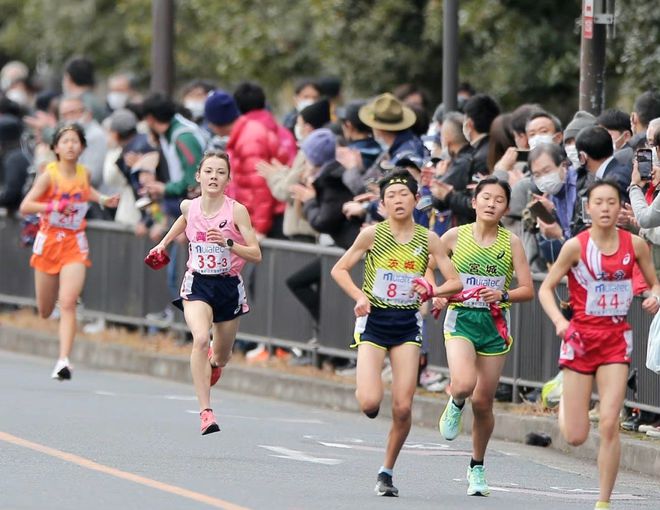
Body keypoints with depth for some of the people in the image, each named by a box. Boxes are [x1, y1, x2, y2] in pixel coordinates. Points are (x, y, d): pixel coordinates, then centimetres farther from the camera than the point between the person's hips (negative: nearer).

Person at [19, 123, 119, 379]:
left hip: (74, 244, 1)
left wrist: (102, 200, 13)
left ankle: (63, 361, -22)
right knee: (44, 310, 9)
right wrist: (53, 206, -27)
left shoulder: (84, 173, 2)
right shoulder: (49, 175, -10)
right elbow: (25, 206, -16)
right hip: (48, 241, -1)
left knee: (67, 303, -16)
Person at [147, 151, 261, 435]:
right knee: (200, 339, -28)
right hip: (197, 284, 0)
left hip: (229, 286, 0)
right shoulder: (189, 207, -1)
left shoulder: (236, 211, -11)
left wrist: (227, 243, -27)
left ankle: (213, 363, 57)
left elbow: (256, 255, -13)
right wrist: (165, 242, 31)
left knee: (221, 357, 14)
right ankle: (206, 412, -29)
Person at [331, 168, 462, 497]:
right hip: (373, 321, -2)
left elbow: (455, 282, 3)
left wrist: (432, 291, -18)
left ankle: (387, 472, 13)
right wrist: (359, 296, -14)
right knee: (369, 403, -17)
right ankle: (365, 392, 21)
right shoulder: (373, 234, -5)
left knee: (402, 408, -5)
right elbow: (339, 269, 2)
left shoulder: (428, 240, -1)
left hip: (407, 324, 2)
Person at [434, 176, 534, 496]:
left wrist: (503, 295, -19)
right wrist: (437, 294, -6)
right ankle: (455, 405, 11)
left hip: (494, 325, 1)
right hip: (460, 318, -1)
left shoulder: (511, 243, 0)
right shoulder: (455, 236, -1)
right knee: (464, 384, -28)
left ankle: (477, 468, 27)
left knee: (483, 402, 6)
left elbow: (527, 290, 0)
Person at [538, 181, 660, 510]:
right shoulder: (576, 246, -9)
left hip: (616, 338, 1)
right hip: (581, 335, -1)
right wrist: (558, 320, -20)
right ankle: (565, 397, 38)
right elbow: (546, 289, -3)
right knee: (575, 437, 0)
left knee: (609, 424, -12)